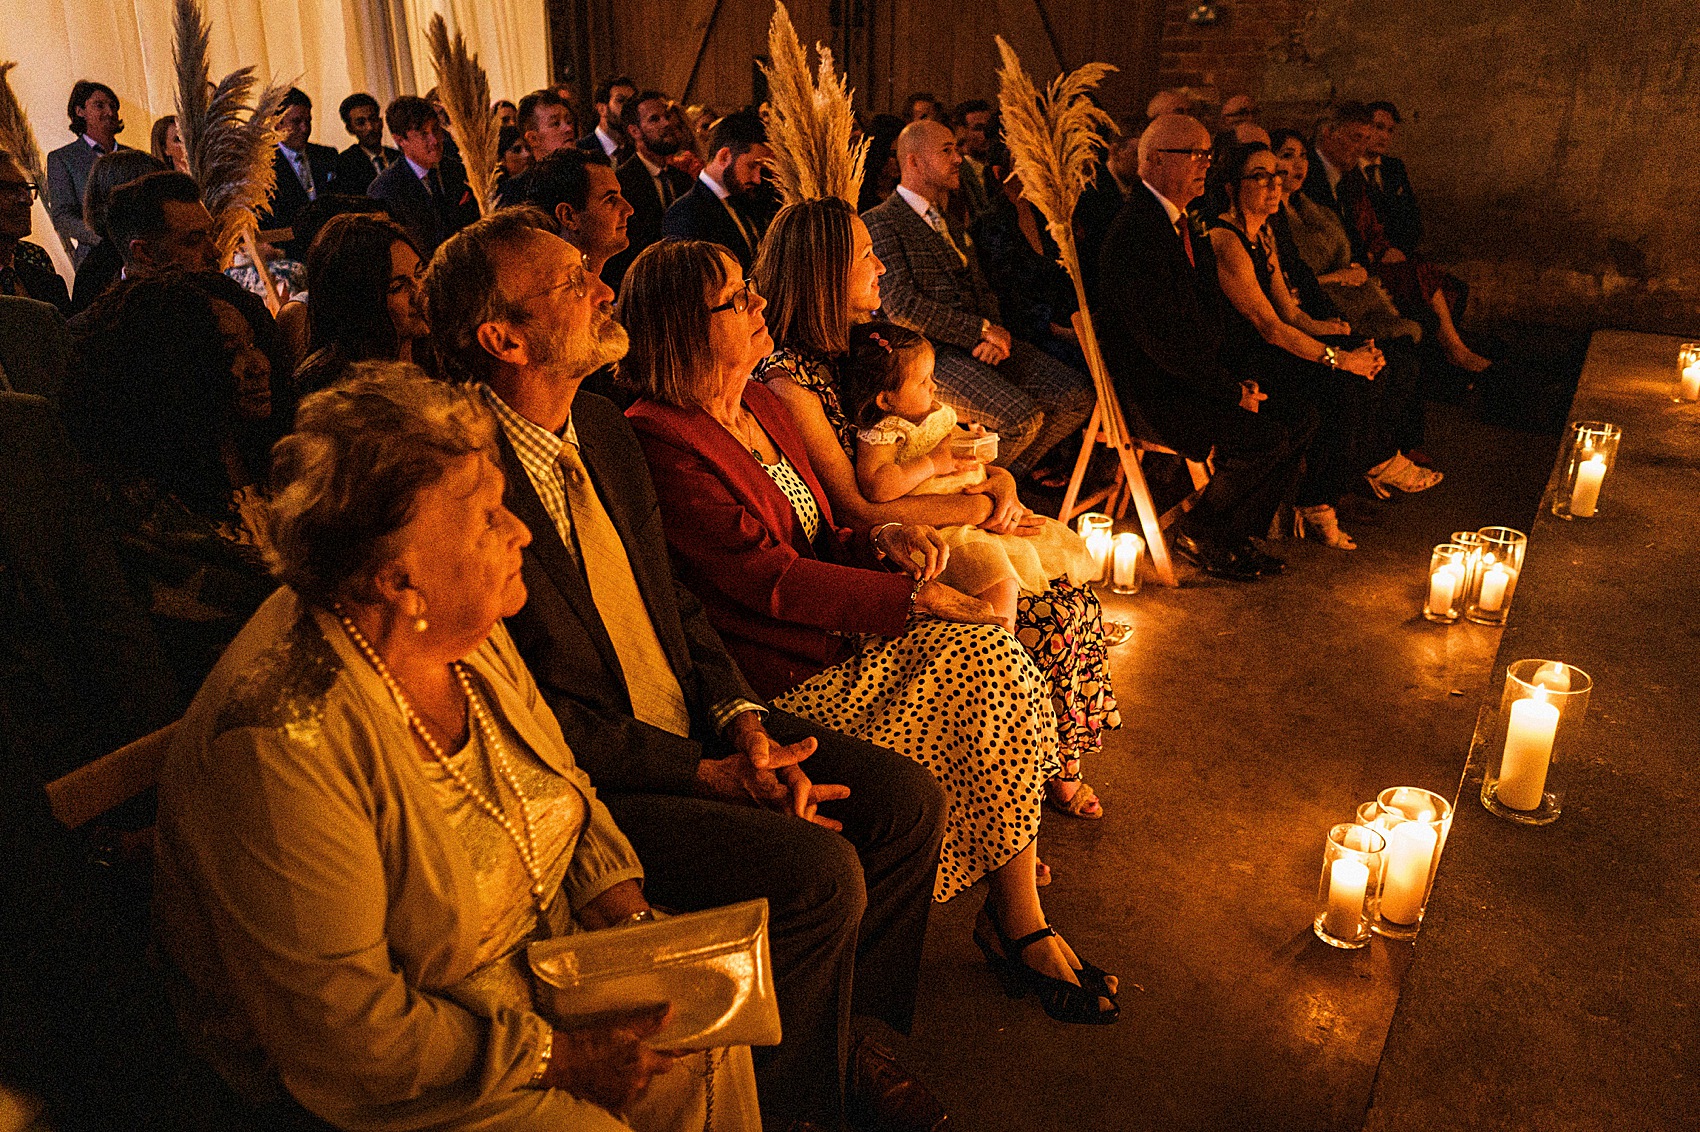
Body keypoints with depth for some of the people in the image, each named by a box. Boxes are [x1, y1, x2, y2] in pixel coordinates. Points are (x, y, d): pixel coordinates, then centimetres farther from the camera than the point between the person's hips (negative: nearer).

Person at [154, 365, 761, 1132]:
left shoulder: (467, 630, -7)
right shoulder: (281, 749, -31)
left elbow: (563, 781, 7)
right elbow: (339, 1023, -26)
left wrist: (626, 912, -8)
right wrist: (557, 1057, -22)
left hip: (544, 956, 7)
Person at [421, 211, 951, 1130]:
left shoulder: (602, 426, 6)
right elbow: (542, 716, -19)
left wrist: (743, 724, -4)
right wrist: (711, 776, -18)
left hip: (694, 729, 8)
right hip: (589, 782, -8)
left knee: (905, 801, -2)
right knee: (817, 872, -23)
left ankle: (840, 1040, 19)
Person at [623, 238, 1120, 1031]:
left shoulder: (758, 403, 13)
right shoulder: (663, 445, -16)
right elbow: (772, 580, -22)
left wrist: (880, 540, -4)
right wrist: (917, 596, -19)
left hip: (835, 632, 8)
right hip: (781, 677, -8)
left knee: (991, 657, -13)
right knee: (993, 667, -16)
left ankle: (1013, 912, -3)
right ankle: (1016, 920, 1)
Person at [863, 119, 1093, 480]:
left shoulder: (950, 225, 25)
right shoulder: (879, 223, -4)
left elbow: (982, 291, 21)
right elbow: (901, 306, -15)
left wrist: (996, 333, -4)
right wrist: (981, 329, -13)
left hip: (980, 344, 8)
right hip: (929, 353, -8)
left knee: (1078, 394, -7)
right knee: (1021, 417, -28)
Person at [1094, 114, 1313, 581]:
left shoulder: (1185, 226, 15)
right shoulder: (1135, 233, -18)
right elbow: (1163, 339, -23)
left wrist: (1239, 379, 4)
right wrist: (1231, 391, -16)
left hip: (1195, 375, 10)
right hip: (1153, 390, -10)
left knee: (1299, 422, -2)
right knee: (1266, 438, -21)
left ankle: (1236, 536, 10)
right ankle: (1198, 533, 0)